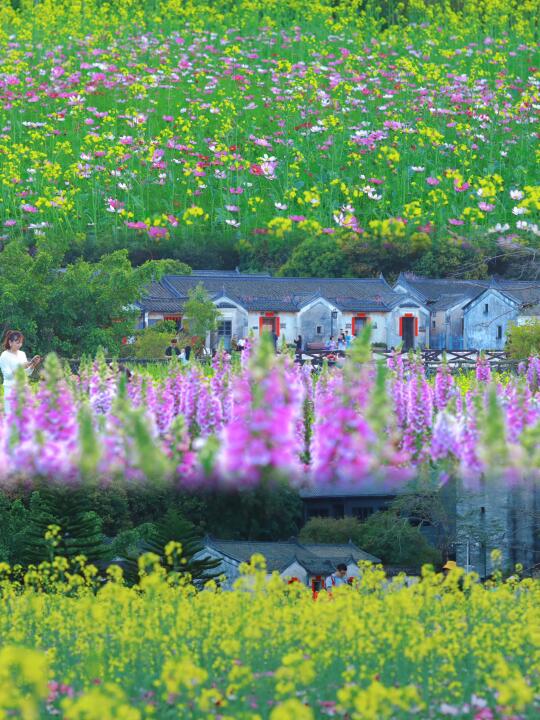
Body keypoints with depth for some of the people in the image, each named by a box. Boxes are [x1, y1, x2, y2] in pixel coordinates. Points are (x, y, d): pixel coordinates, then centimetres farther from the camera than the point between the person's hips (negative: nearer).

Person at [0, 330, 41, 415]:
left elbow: (27, 373, 13)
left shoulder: (22, 354, 11)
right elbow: (8, 375, -13)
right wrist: (21, 367, -22)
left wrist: (33, 364, -4)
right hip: (11, 389, -5)